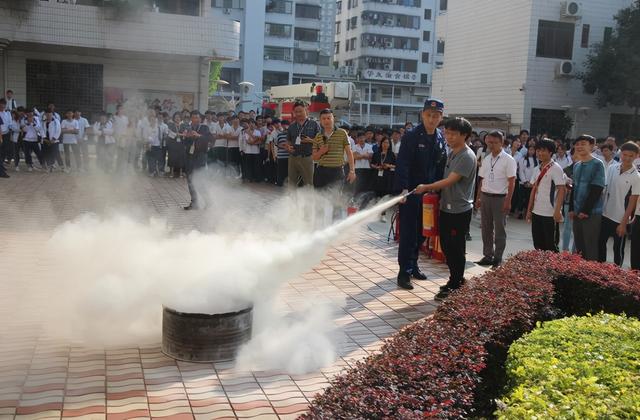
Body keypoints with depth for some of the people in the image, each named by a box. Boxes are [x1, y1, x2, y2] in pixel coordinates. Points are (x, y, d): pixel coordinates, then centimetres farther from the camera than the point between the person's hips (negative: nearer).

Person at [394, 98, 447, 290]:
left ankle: (413, 265, 28)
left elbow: (440, 166, 12)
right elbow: (402, 164, -16)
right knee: (408, 232, -2)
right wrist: (404, 188, -25)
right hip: (411, 192, -6)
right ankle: (404, 272, 4)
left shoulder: (440, 139, 6)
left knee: (421, 232, 13)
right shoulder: (411, 135, -11)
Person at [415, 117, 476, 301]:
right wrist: (434, 191, 8)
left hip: (459, 211, -9)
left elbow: (450, 181, -19)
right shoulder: (451, 154, 13)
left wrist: (426, 187, -12)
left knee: (456, 250, -1)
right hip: (446, 208, 9)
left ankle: (454, 287, 9)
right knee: (446, 247, 14)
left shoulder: (467, 156, -16)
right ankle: (457, 281, 28)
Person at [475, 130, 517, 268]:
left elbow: (512, 182, -10)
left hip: (500, 198, -5)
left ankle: (498, 258, 13)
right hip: (485, 197, 6)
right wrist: (478, 198, 11)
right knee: (486, 228, 11)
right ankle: (488, 255, 21)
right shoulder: (486, 159, 9)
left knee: (499, 230, 4)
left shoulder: (508, 160, -8)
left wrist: (508, 201, -16)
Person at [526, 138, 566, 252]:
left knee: (550, 246, 1)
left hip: (550, 214, -7)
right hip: (536, 212, 7)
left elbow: (562, 190, -13)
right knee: (538, 245, 11)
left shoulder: (556, 168, -8)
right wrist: (529, 209, 13)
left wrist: (557, 211, -20)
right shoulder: (537, 169, 12)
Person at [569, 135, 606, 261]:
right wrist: (571, 209, 8)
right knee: (579, 246, 12)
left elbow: (596, 190, -13)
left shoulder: (597, 164, -8)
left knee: (591, 248, -3)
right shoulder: (576, 166, 13)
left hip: (592, 213, -7)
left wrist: (585, 211, -15)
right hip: (577, 213, 7)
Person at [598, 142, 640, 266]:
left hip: (620, 219, -5)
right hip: (605, 214, 5)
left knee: (618, 249, 7)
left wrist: (623, 223, -13)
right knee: (600, 242, 15)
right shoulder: (612, 168, -1)